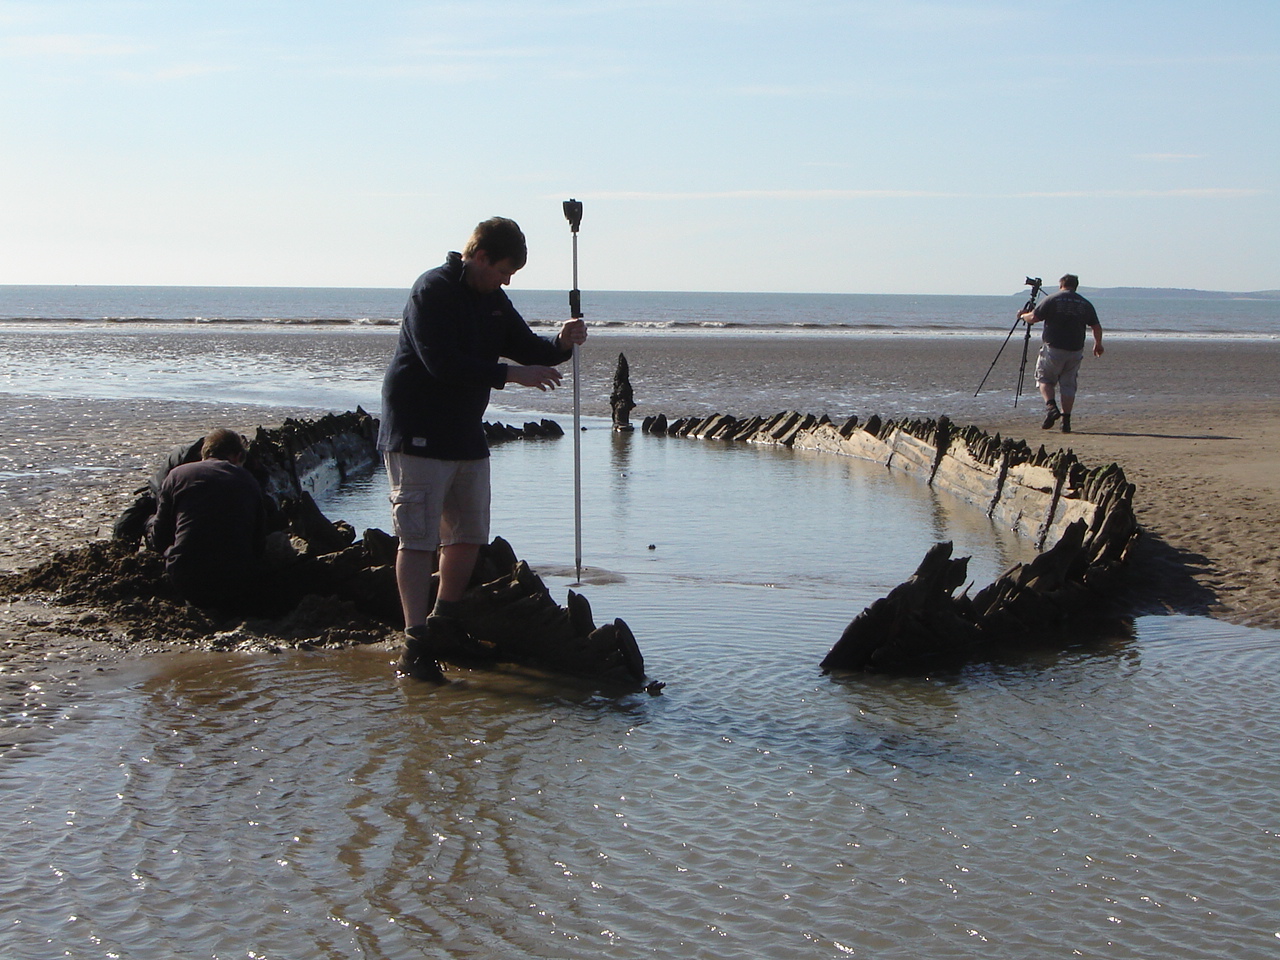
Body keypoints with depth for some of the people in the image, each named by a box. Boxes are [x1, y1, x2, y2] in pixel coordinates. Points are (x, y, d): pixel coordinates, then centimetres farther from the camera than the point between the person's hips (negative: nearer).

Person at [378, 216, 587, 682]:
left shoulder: (493, 300, 12)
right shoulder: (433, 290, -15)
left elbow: (525, 346, 16)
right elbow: (442, 363, -25)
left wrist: (560, 343, -6)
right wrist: (510, 374, -24)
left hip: (467, 433, 9)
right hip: (419, 434, -9)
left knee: (469, 534, 15)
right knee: (419, 537, -10)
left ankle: (443, 624, 31)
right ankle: (415, 645, -11)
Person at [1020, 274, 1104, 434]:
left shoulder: (1051, 300, -2)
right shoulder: (1085, 304, 9)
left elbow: (1033, 318, -5)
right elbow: (1097, 327, 12)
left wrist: (1024, 315, 18)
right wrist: (1098, 345, 29)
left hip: (1053, 348, -3)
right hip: (1075, 351, 3)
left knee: (1045, 378, 11)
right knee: (1068, 384, 10)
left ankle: (1051, 407, -14)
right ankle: (1066, 420, 5)